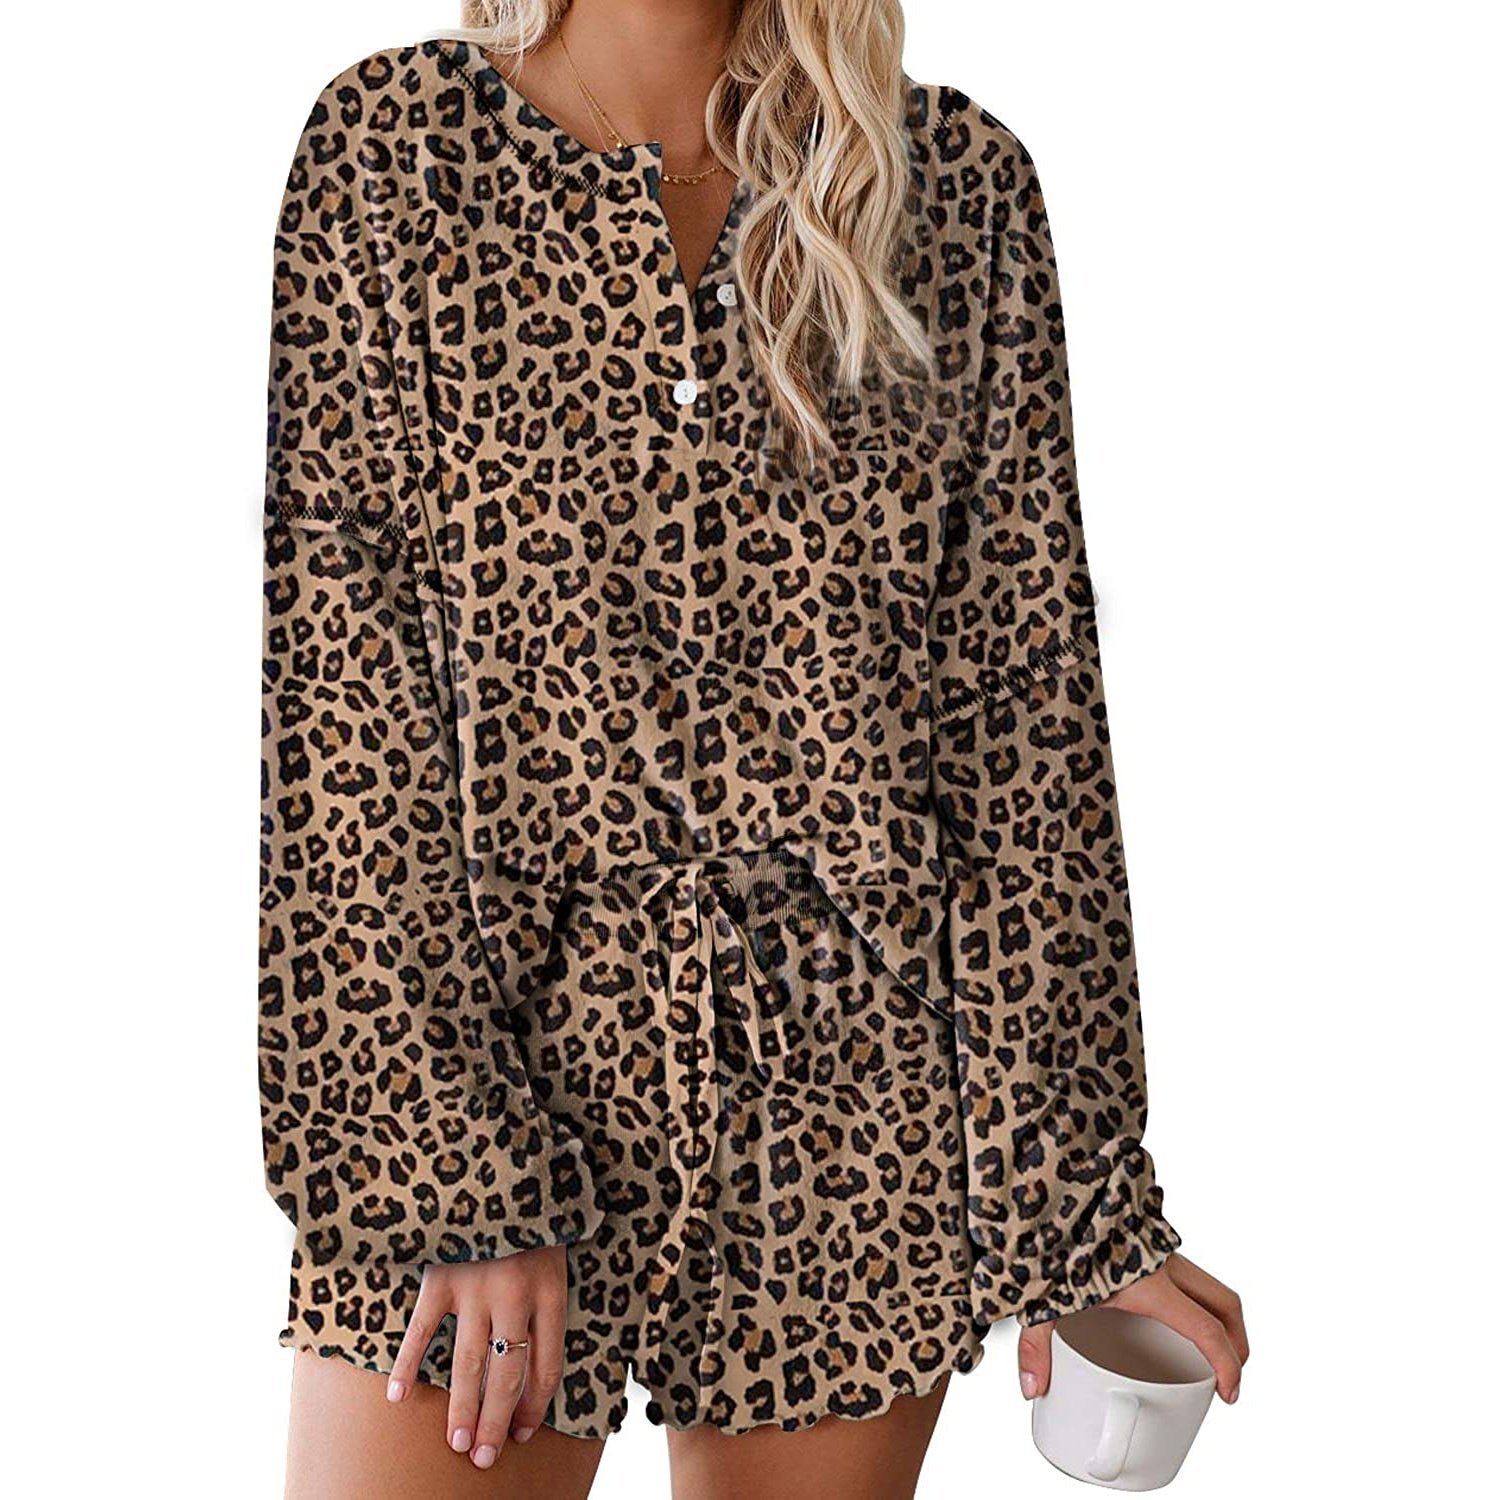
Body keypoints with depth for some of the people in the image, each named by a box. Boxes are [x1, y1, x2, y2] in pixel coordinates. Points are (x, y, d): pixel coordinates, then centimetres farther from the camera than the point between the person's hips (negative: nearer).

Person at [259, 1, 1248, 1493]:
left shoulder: (959, 184, 4)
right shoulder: (388, 147, -1)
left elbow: (1028, 701, 1)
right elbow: (337, 695, -6)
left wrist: (1067, 1187, -2)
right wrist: (453, 1173, -13)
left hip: (856, 1089, 2)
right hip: (488, 1027, -1)